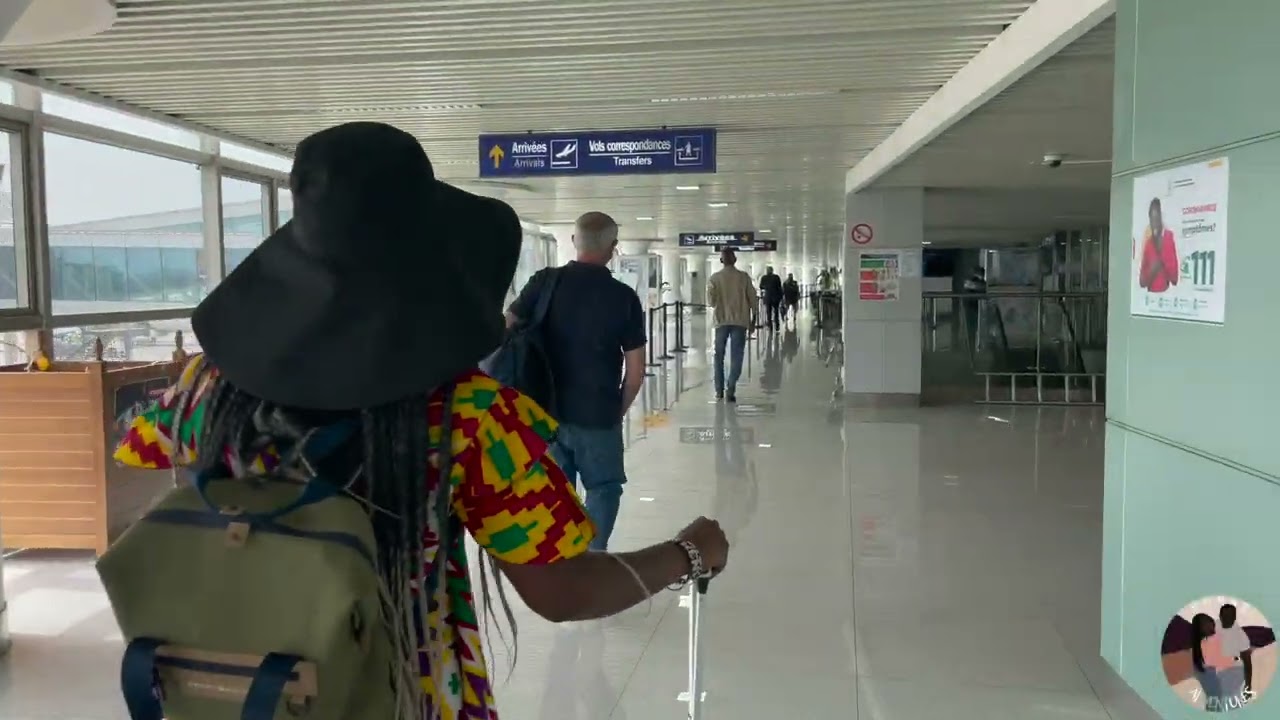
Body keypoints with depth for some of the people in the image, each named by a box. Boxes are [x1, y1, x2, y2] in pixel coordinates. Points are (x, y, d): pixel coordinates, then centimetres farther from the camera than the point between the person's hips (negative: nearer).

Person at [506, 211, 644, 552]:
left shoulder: (545, 281, -3)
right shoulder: (624, 297, -6)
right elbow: (635, 371, -5)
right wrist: (618, 410, 11)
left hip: (546, 410, 3)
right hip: (598, 415, -2)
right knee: (603, 488, 15)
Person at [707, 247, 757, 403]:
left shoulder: (714, 278, -3)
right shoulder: (744, 277, -2)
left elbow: (710, 301, -7)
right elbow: (753, 299, 0)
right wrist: (753, 317, 12)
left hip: (722, 321, 1)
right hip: (740, 321, 0)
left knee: (719, 356, 13)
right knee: (736, 357, 1)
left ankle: (719, 390, 15)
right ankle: (730, 389, -12)